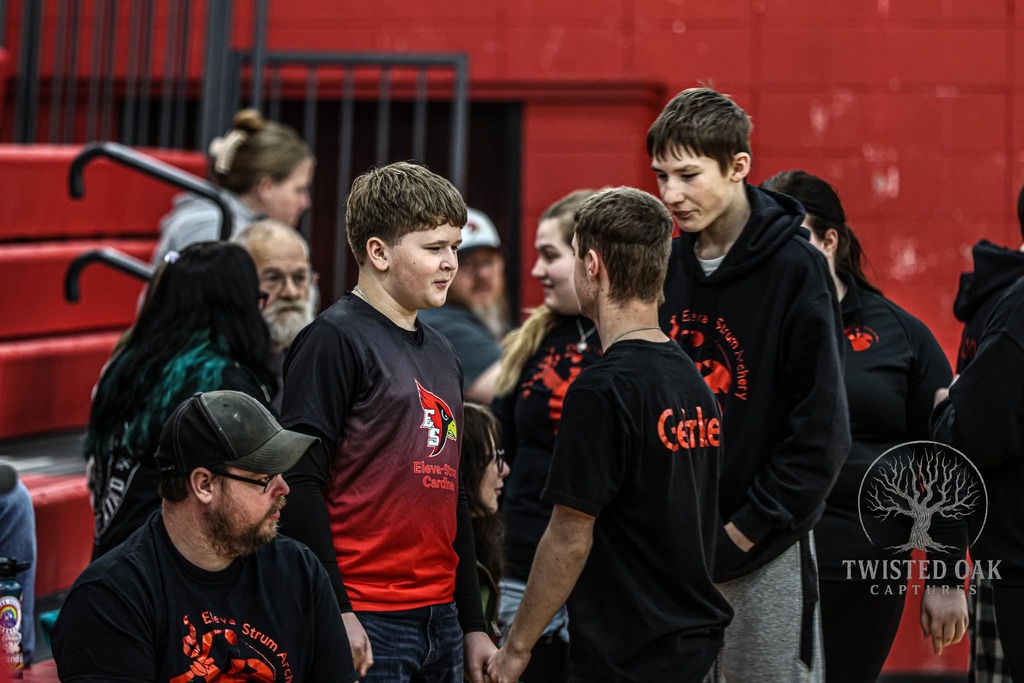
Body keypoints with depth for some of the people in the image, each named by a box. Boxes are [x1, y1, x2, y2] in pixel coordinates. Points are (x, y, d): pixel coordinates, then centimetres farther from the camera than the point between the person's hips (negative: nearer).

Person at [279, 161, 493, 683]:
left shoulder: (441, 354, 17)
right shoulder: (335, 340, -7)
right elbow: (301, 482, -13)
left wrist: (472, 624, 19)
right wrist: (334, 612, -18)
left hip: (441, 621, 8)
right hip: (365, 623, -8)